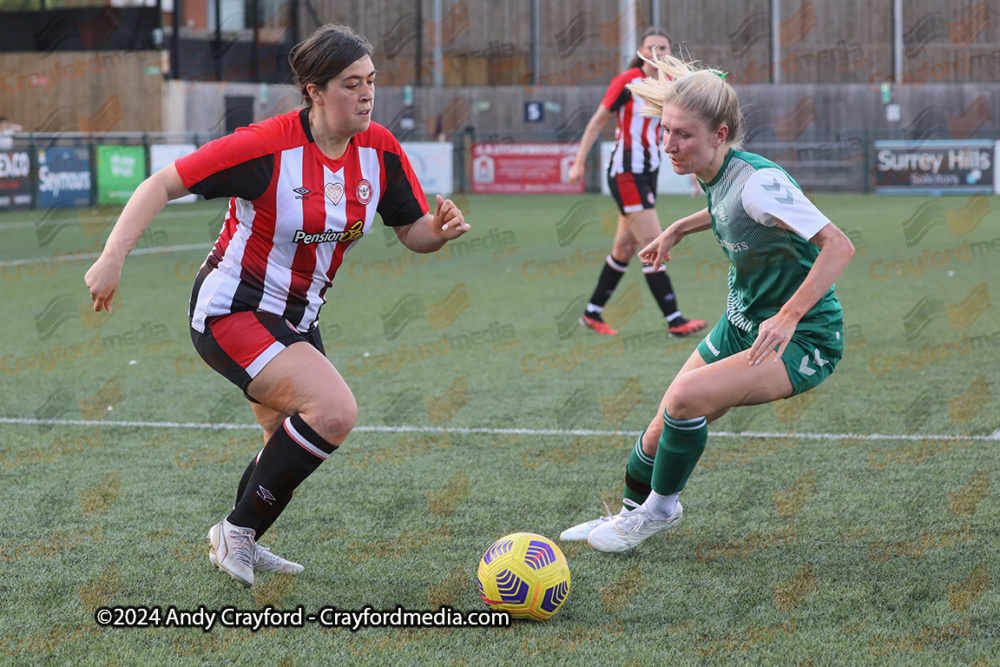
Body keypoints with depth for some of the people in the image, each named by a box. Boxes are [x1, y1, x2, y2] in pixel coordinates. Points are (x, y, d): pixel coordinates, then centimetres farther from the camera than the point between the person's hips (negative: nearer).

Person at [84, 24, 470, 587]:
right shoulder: (266, 147, -22)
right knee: (335, 410, -25)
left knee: (295, 446, 18)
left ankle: (237, 544, 44)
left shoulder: (380, 150, -5)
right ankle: (238, 531, -10)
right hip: (232, 308, -8)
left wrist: (440, 228, -19)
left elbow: (413, 233, 4)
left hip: (296, 320, 8)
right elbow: (161, 185, -16)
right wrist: (113, 258, -25)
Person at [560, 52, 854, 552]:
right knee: (662, 432, 7)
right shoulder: (715, 174, -1)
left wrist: (789, 316, -40)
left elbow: (838, 246, -33)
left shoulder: (757, 182, -28)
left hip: (803, 341, -8)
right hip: (742, 323, 8)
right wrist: (678, 229, 19)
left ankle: (658, 510, -4)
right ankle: (633, 511, 34)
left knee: (686, 396, -27)